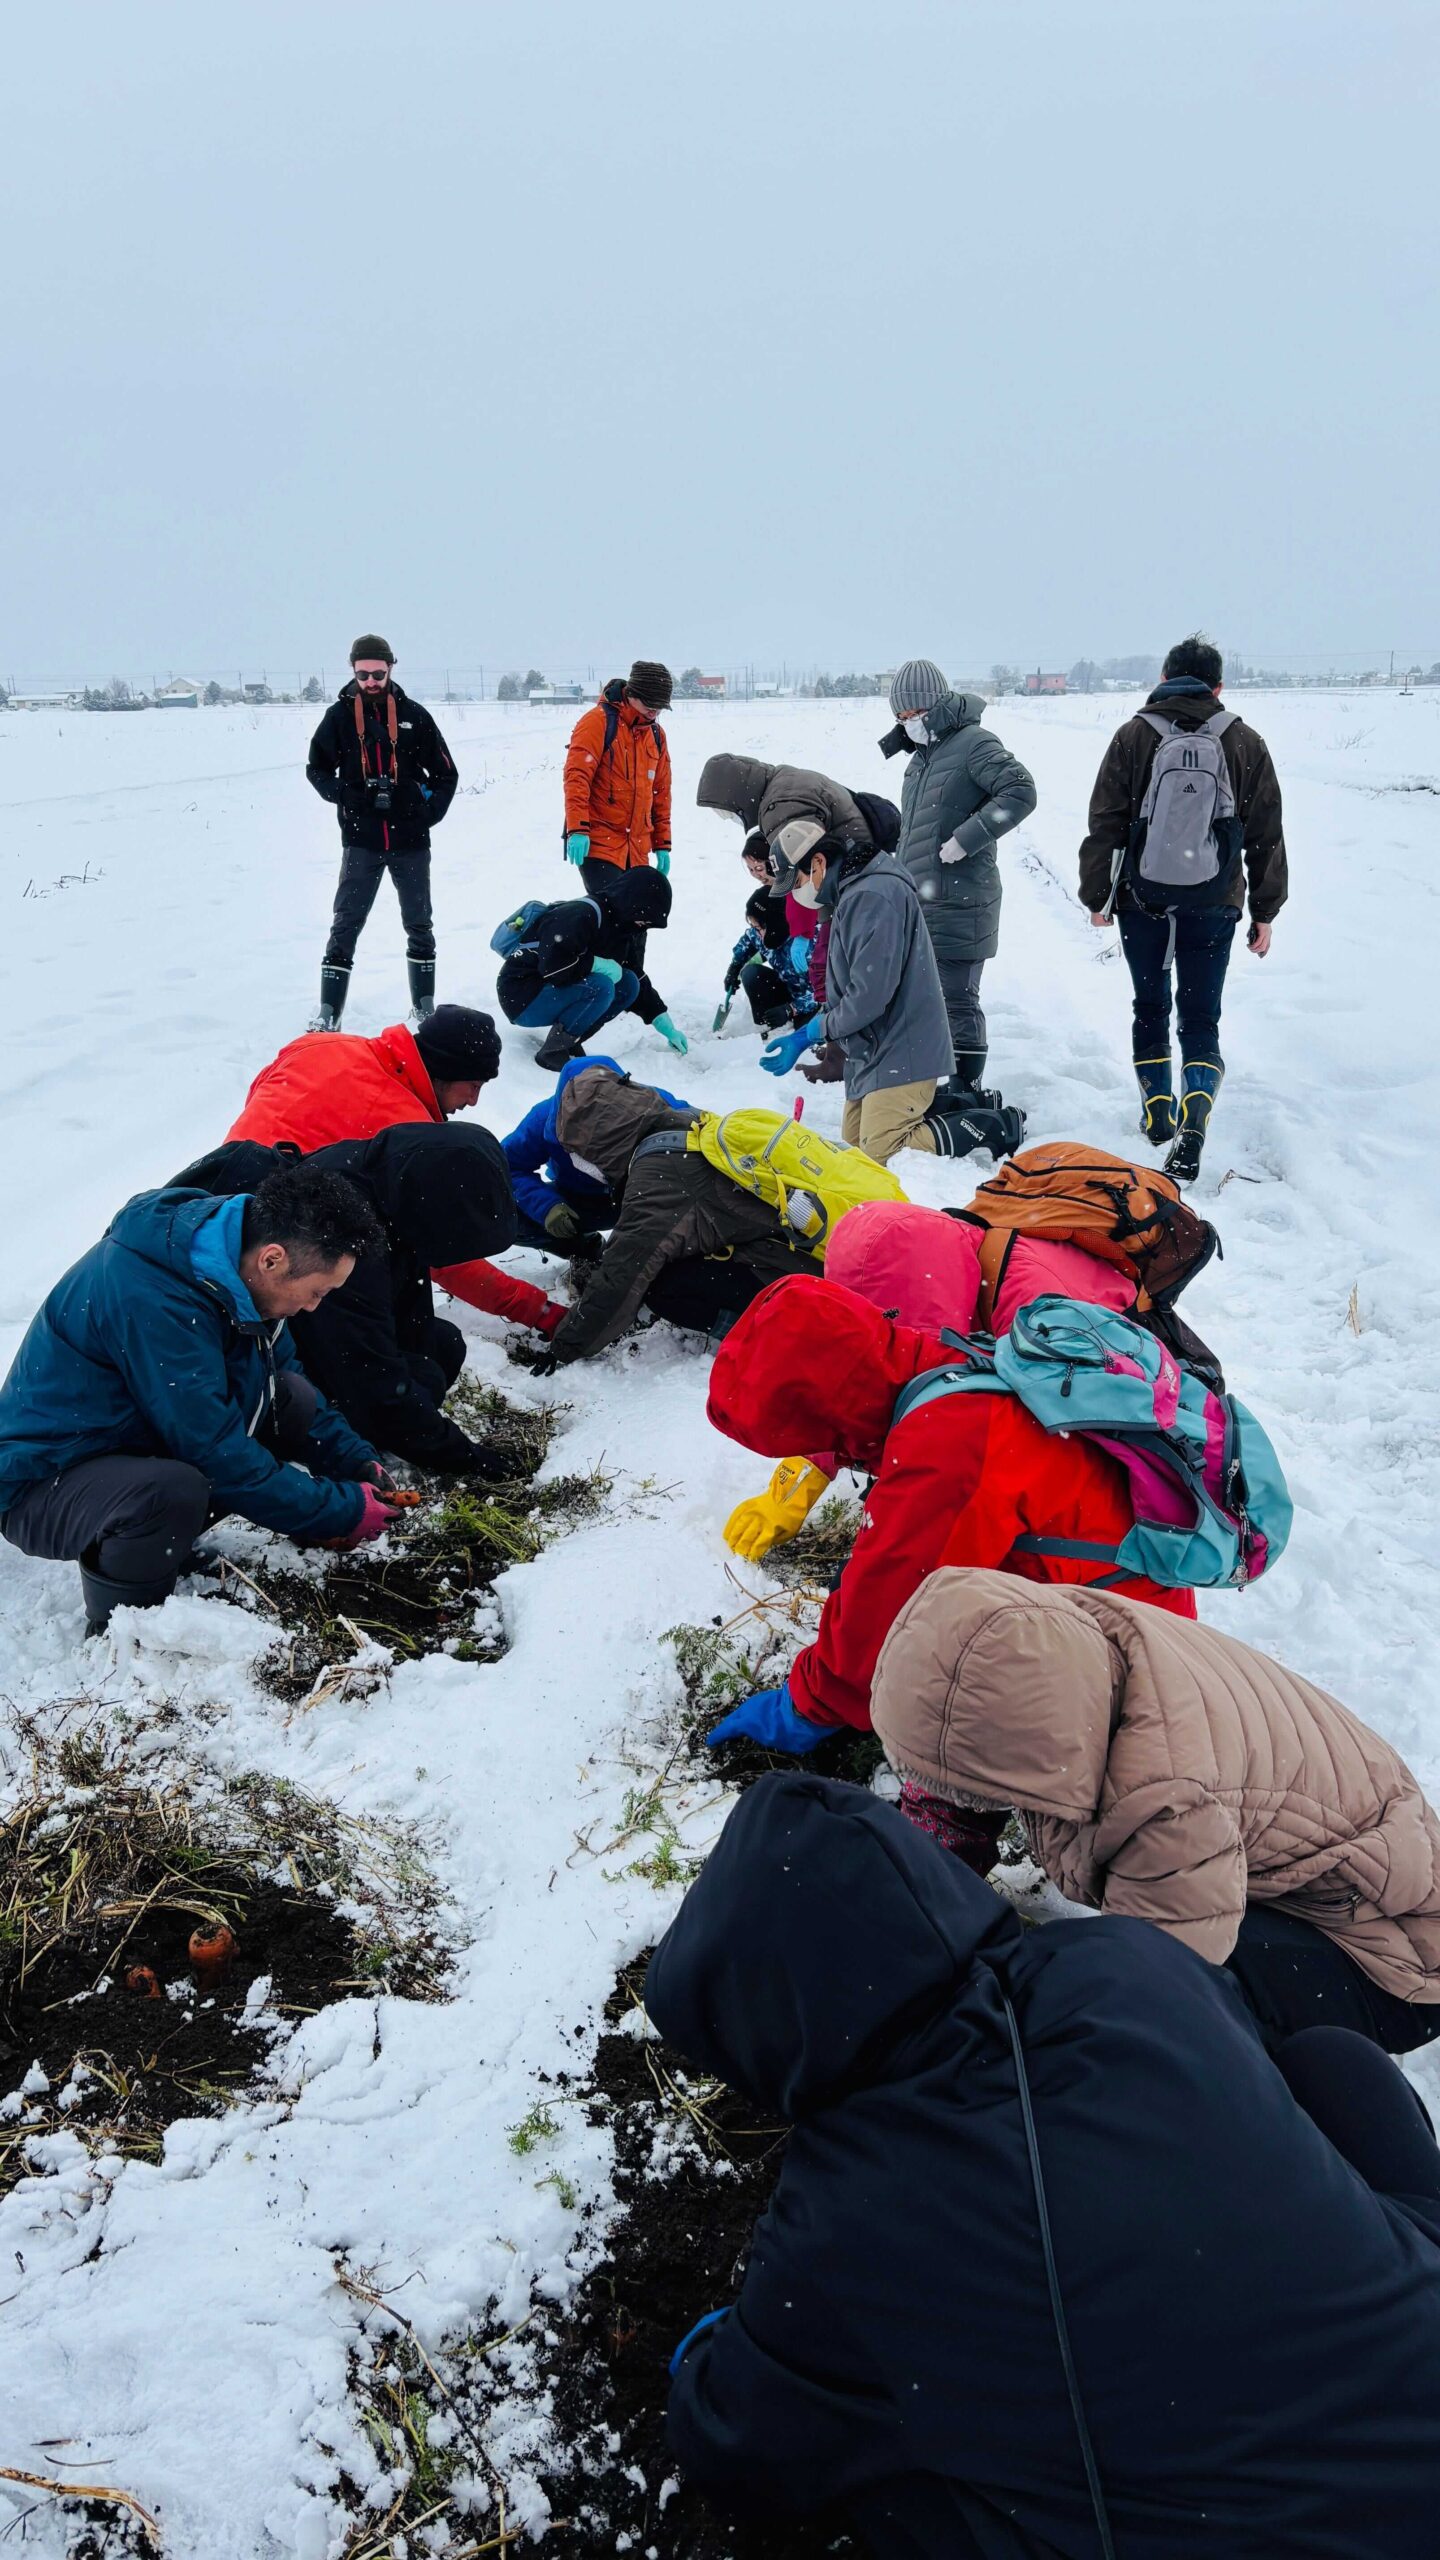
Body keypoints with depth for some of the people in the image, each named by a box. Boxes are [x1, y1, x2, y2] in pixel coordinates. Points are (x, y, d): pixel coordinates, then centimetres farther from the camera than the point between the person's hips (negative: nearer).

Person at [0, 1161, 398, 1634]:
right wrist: (340, 1511, -20)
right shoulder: (151, 1298, -32)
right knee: (174, 1491, -38)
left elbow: (288, 1369, 11)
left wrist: (356, 1460, 1)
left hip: (139, 1448, 9)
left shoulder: (229, 1255, -5)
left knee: (293, 1400, -5)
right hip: (47, 1482, -9)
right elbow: (217, 1453, -29)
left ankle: (163, 1547, 4)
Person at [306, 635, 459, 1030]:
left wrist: (429, 811, -2)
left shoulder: (414, 715, 1)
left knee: (418, 924, 10)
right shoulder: (340, 715, 0)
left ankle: (425, 1008, 21)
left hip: (411, 840, 1)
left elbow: (445, 772, 8)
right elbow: (317, 769, 7)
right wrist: (345, 794, -10)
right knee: (345, 925, -3)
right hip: (361, 841, -1)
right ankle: (328, 1013, 0)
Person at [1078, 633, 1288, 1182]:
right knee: (1201, 1016, 5)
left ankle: (1158, 1114, 24)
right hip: (1214, 906, 0)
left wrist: (1096, 895, 8)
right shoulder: (1245, 744, 1)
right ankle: (1194, 1118, -15)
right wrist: (1265, 912, 12)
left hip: (1142, 899, 0)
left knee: (1150, 1007, 17)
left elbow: (1104, 825, -2)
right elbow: (1267, 837, 4)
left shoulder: (1134, 736, -3)